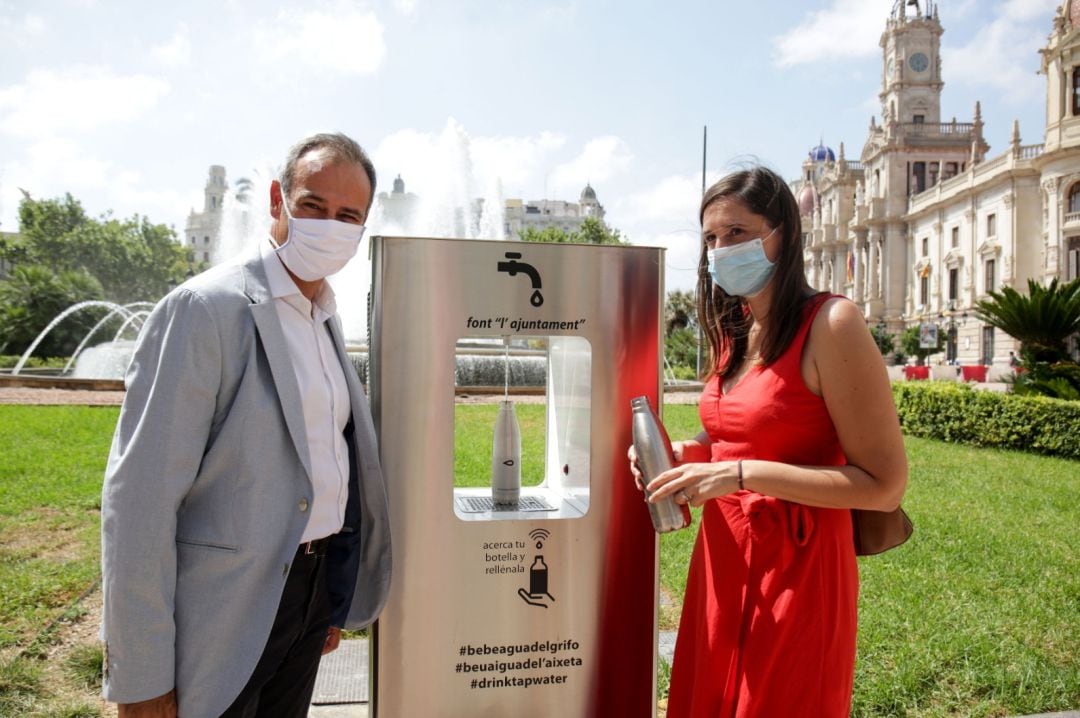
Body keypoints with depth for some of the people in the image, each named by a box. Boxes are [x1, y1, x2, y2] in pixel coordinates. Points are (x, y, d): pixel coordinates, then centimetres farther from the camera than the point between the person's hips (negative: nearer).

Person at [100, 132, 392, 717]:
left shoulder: (324, 317, 7)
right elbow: (138, 497, -19)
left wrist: (331, 602, 16)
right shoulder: (203, 308, -16)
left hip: (311, 594, 7)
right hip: (225, 607, -7)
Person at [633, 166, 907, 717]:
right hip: (722, 560, 7)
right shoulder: (734, 332, 8)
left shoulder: (830, 324, -15)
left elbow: (884, 486, -18)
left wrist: (741, 474, -24)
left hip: (795, 569, -7)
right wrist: (679, 454, 0)